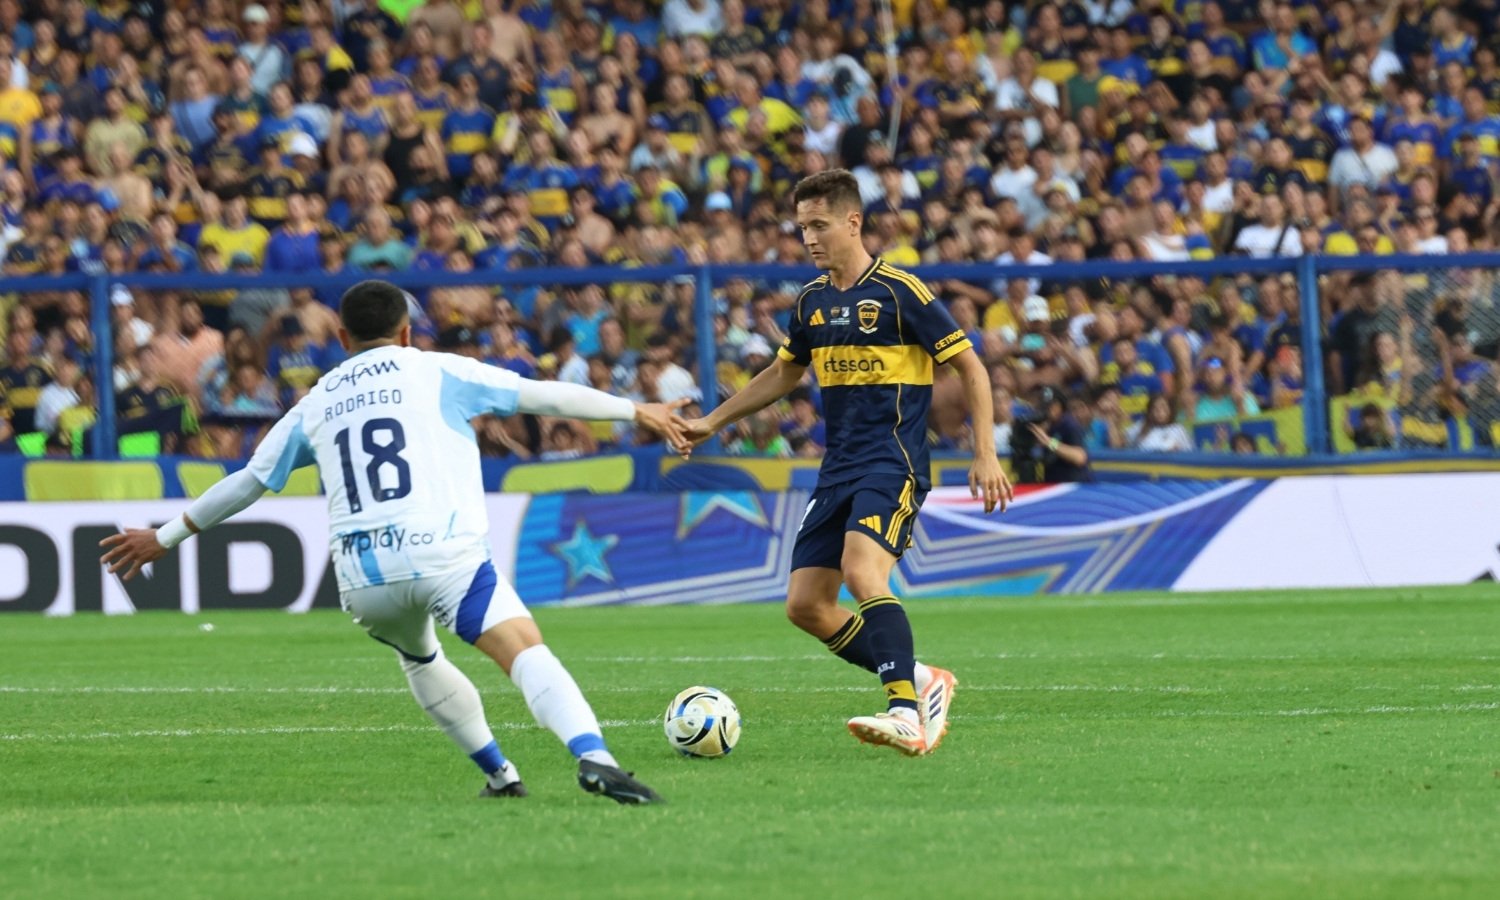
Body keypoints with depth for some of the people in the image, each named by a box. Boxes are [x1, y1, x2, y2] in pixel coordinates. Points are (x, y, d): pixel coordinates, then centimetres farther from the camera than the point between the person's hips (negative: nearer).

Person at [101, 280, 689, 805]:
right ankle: (593, 757, -42)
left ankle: (498, 772, 28)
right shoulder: (437, 372, 13)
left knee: (419, 657, 33)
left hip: (361, 575, 4)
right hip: (443, 551, -4)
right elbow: (542, 395, 12)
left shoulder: (315, 406, 22)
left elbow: (247, 482, 28)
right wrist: (636, 412, 21)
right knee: (527, 652, -17)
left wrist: (165, 538, 39)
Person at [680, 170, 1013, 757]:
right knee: (805, 606, 1)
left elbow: (970, 367, -5)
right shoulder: (812, 301, 13)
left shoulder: (898, 292, -8)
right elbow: (783, 374, 30)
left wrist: (985, 456, -11)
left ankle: (908, 715, -35)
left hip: (893, 464, -8)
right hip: (838, 469, 8)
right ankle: (920, 681, 14)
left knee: (861, 571, -31)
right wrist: (712, 422, 29)